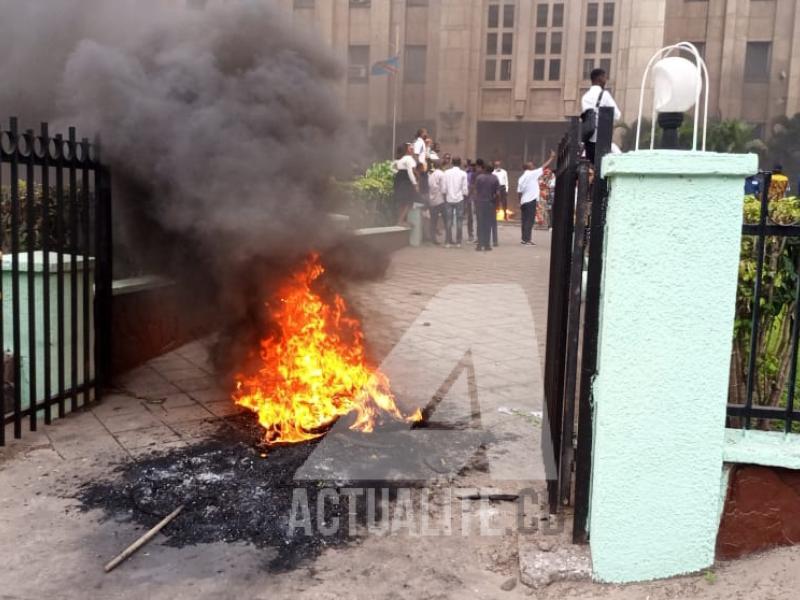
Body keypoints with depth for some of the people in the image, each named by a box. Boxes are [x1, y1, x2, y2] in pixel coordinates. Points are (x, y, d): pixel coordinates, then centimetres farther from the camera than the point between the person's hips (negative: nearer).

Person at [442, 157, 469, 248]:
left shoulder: (446, 173, -1)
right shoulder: (463, 174, -5)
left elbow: (444, 188, -2)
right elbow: (465, 189, -5)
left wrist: (445, 196, 12)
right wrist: (466, 194, 13)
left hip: (449, 199, 2)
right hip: (459, 199, -2)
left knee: (448, 221, 6)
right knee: (459, 221, 4)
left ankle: (448, 242, 5)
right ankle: (458, 242, 3)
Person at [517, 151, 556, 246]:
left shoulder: (522, 178, 13)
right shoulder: (532, 174, -6)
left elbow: (519, 191, 11)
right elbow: (544, 167, -3)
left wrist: (520, 203, 15)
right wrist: (552, 157, 6)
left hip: (524, 201, 7)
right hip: (531, 200, -7)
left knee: (525, 220, 9)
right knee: (530, 220, -6)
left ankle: (524, 239, 11)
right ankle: (527, 240, -8)